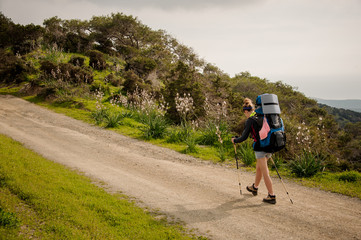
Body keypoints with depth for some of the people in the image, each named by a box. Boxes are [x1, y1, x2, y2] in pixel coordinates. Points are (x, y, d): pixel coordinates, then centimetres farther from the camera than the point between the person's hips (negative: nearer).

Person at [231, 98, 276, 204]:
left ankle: (272, 196, 0)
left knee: (265, 172, -2)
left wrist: (234, 140, 6)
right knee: (259, 167, 24)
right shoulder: (263, 117, 11)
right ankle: (255, 187, 42)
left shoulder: (250, 120, -9)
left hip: (260, 147, -7)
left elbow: (244, 137, -11)